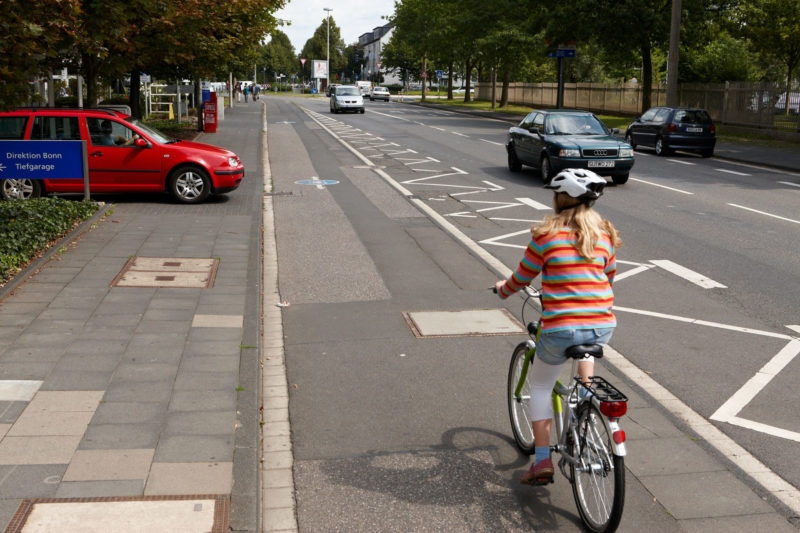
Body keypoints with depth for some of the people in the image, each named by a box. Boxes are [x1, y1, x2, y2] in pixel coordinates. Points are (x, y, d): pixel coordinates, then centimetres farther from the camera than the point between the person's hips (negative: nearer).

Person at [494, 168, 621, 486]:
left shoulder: (546, 234, -5)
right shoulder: (605, 235, 8)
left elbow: (521, 279, 4)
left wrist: (501, 290, 26)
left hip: (560, 329, -4)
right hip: (603, 328, 4)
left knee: (540, 386, 19)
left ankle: (542, 461, 12)